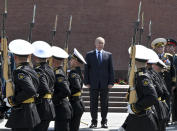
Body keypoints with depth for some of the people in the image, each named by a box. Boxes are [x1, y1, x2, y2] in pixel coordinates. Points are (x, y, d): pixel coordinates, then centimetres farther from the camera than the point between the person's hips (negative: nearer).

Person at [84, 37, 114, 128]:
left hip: (104, 84, 0)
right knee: (93, 103, 2)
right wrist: (87, 82, -3)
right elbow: (86, 69, 4)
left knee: (104, 103, 3)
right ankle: (94, 121, 8)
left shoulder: (108, 55, 8)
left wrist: (111, 82, -2)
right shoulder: (89, 55, 6)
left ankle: (104, 122, 10)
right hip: (93, 83, 0)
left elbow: (111, 69, 6)